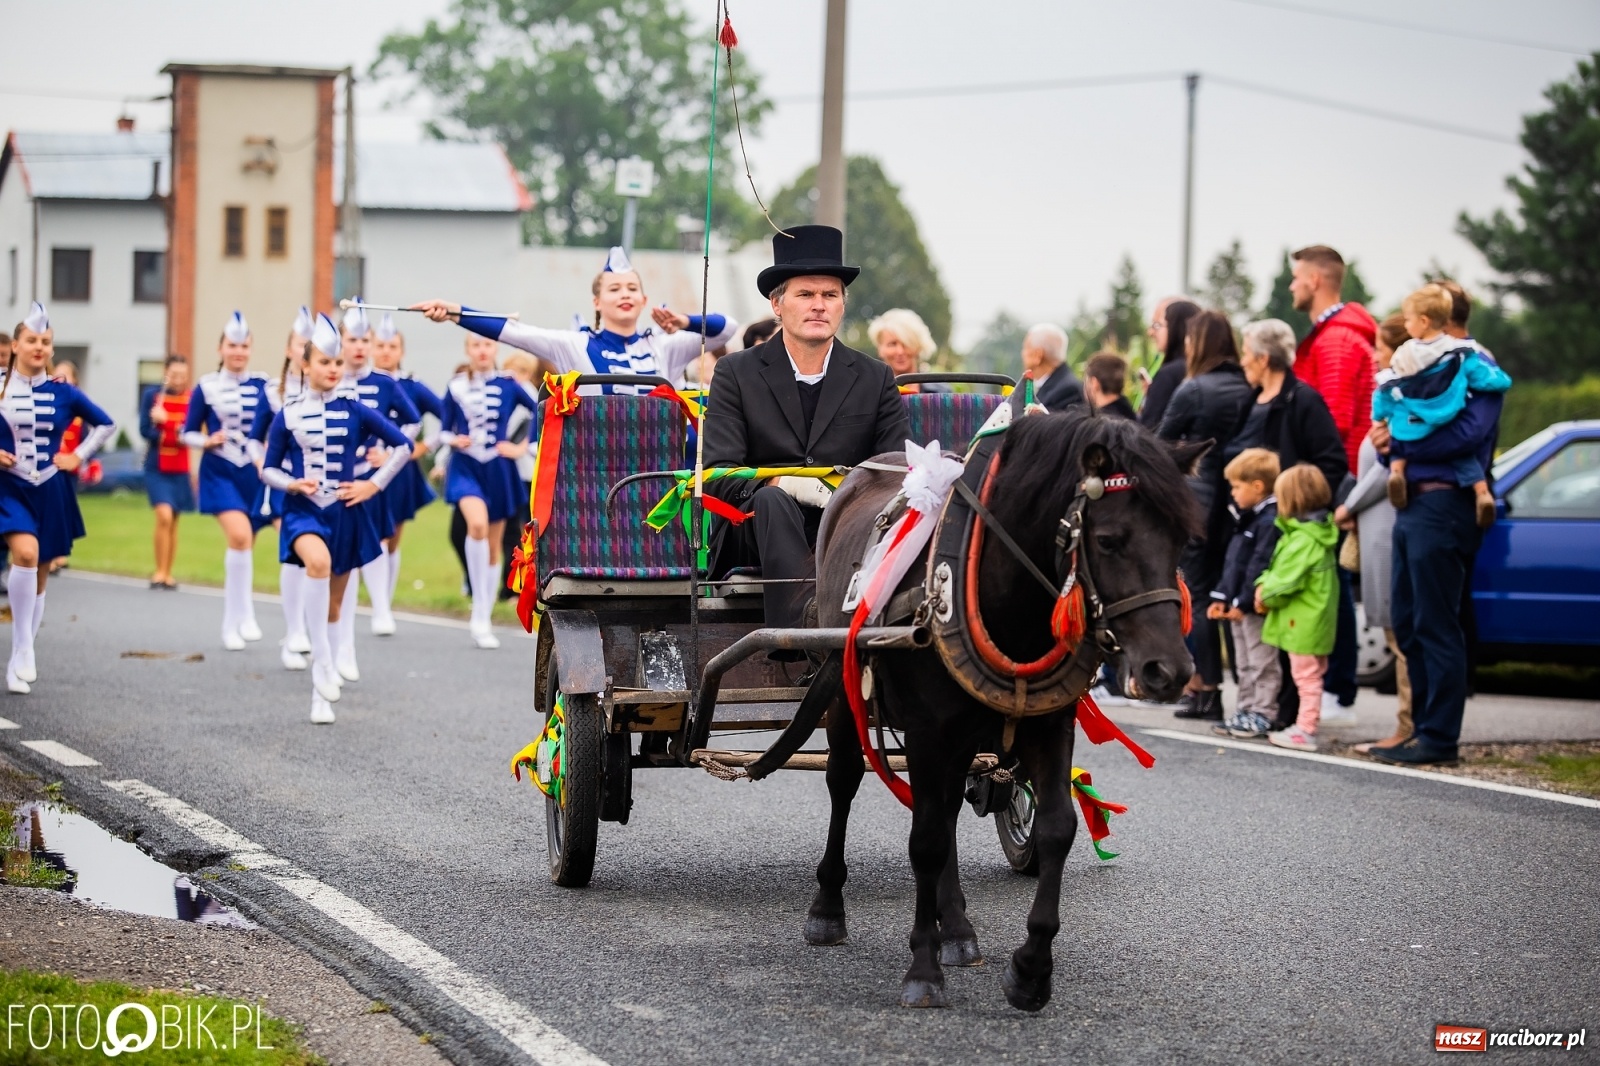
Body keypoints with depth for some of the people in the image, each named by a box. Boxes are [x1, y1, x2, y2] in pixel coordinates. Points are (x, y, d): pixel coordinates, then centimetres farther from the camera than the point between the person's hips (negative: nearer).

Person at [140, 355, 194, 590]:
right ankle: (159, 571, -7)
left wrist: (164, 421, -19)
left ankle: (167, 573, 19)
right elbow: (145, 430, -7)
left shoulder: (192, 398, -1)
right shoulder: (152, 395, -3)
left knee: (173, 521, 8)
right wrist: (174, 435, -17)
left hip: (180, 468, 2)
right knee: (164, 515, -17)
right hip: (156, 467, -2)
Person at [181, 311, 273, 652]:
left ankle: (231, 625, 21)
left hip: (254, 474, 3)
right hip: (220, 473, -3)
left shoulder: (263, 386, 2)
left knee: (243, 547, 8)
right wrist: (207, 442, -14)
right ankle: (244, 613, -12)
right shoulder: (206, 387, -1)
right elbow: (188, 433, 4)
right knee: (239, 535, -24)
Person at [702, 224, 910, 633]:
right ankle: (797, 629, -49)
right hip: (757, 530, -1)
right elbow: (716, 474, -5)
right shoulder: (737, 373, 5)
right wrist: (787, 484, -24)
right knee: (772, 500, -36)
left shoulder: (876, 379, 11)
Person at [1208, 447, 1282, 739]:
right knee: (1244, 664, 16)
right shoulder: (1246, 519, 15)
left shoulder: (1271, 521, -18)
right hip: (1239, 606, 10)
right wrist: (1222, 597, 14)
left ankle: (1262, 714, 2)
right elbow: (1232, 563, 19)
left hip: (1256, 606, -10)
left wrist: (1244, 603, -22)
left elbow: (1260, 567, -22)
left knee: (1262, 662, -2)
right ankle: (1247, 709, 23)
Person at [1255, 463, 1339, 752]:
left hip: (1304, 621, -10)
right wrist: (1264, 585, -1)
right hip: (1314, 619, 10)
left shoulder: (1303, 540, -22)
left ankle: (1305, 731, 1)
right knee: (1312, 674, 16)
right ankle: (1305, 725, 24)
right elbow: (1279, 568, 13)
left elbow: (1285, 582, -22)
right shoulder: (1317, 533, 10)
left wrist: (1266, 596, -5)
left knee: (1306, 677, -4)